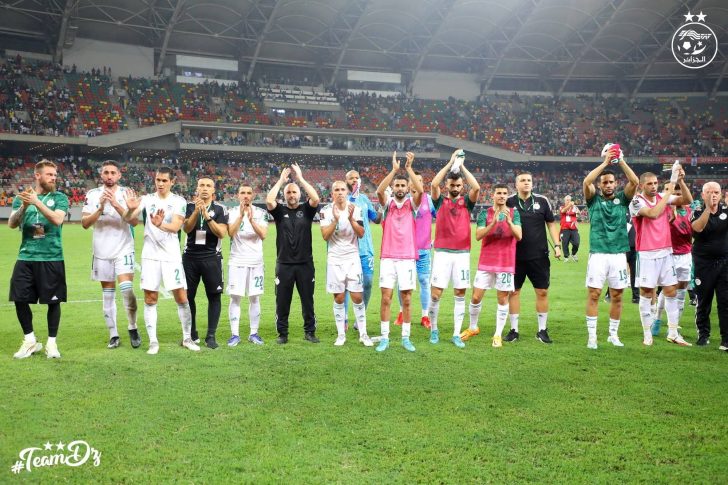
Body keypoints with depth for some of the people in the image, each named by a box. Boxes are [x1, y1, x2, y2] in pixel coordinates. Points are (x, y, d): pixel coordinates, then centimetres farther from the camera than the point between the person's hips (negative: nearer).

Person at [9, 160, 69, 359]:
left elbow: (57, 219, -16)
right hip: (26, 257, 2)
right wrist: (24, 206, -18)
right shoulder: (21, 197, 9)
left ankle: (51, 342, 16)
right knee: (20, 300, 2)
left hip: (52, 258, -2)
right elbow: (12, 224, -2)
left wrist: (37, 202, -25)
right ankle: (30, 341, 20)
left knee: (53, 301, 1)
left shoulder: (60, 198, 2)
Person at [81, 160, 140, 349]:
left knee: (127, 289, -14)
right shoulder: (92, 194, 2)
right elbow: (85, 223, -4)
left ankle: (133, 328, 6)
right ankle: (113, 335, 15)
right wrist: (100, 208, -19)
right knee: (108, 294, 7)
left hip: (124, 250, -2)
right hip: (102, 252, 2)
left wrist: (115, 204, -24)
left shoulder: (126, 193, -2)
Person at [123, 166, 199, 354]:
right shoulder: (147, 199, 4)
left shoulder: (179, 202, -2)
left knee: (181, 297, 0)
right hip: (150, 255, 1)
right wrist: (130, 209, -32)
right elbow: (128, 219, -9)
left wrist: (160, 225, -37)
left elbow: (176, 226, -17)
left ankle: (187, 338, 13)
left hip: (172, 256, -1)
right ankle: (153, 341, 10)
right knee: (150, 299, 2)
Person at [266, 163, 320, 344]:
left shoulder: (306, 210, 5)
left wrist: (300, 178, -10)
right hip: (284, 264, 0)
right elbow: (269, 200, -14)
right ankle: (282, 333, 16)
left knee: (308, 300, 7)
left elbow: (316, 199, -14)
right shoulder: (280, 211, 5)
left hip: (305, 263, 0)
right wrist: (281, 180, -7)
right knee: (282, 301, 6)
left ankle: (310, 331, 18)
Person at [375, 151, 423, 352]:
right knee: (386, 298, -2)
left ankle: (406, 338, 12)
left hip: (407, 259, 0)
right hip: (388, 258, 0)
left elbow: (420, 191, -14)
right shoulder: (388, 204, 5)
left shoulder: (411, 204, 6)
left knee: (406, 300, 4)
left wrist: (409, 168, -18)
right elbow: (379, 191, -15)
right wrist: (394, 169, -21)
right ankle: (384, 338, 5)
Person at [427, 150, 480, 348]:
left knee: (460, 294, 3)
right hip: (442, 252, -1)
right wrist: (450, 163, -9)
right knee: (435, 294, -4)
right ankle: (433, 329, 15)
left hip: (462, 253, 1)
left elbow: (476, 188, -11)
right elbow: (434, 184, -12)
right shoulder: (440, 201, 6)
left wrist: (462, 166, -6)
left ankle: (457, 334, 10)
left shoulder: (467, 202, 8)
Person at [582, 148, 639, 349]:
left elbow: (634, 181, -6)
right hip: (598, 254, -2)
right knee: (594, 294, -3)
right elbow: (586, 182, -13)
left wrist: (620, 160, -10)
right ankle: (591, 336, 3)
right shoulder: (594, 199, 5)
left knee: (617, 296, 8)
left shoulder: (622, 198, 9)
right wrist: (605, 163, -13)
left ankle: (613, 334, 20)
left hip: (619, 254, 2)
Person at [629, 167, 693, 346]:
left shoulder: (663, 197, 7)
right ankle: (647, 334, 10)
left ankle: (673, 333, 14)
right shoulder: (636, 201, -9)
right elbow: (653, 213, -25)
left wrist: (681, 182, -11)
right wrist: (668, 193, -17)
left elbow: (687, 200, 1)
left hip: (666, 252, 5)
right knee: (646, 293, 1)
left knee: (671, 291, 6)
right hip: (647, 254, -5)